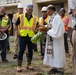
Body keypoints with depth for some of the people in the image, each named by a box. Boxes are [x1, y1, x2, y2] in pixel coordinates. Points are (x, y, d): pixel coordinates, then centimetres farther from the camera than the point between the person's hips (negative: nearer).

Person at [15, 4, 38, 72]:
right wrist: (17, 32, 1)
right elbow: (16, 25, 11)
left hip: (31, 37, 2)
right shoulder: (21, 17, 0)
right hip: (23, 36, -2)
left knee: (30, 50, 8)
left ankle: (29, 64, 22)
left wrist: (36, 30, -8)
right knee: (21, 51, -3)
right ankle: (19, 65, 4)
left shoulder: (35, 18, 3)